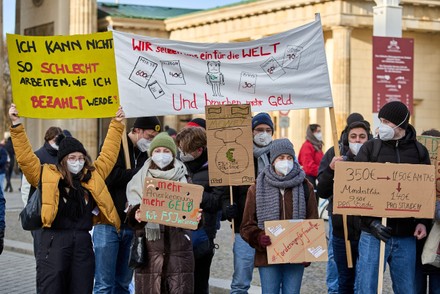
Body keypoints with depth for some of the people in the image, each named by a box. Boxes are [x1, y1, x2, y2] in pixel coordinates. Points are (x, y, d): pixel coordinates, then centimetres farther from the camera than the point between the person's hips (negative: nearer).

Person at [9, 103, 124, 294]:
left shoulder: (93, 175, 13)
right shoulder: (47, 175, 4)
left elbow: (108, 154, 21)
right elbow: (25, 156, 1)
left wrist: (116, 125, 24)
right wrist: (16, 125, -4)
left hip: (83, 241, 4)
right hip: (54, 240, -4)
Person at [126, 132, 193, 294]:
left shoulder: (183, 178, 14)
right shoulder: (140, 179, 10)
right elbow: (132, 207, 3)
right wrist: (136, 214, -20)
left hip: (178, 242, 1)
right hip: (150, 243, -1)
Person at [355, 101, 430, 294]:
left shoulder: (419, 152, 8)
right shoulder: (370, 148, 2)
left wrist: (422, 221, -2)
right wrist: (371, 222, -14)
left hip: (406, 237, 2)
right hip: (373, 234, -2)